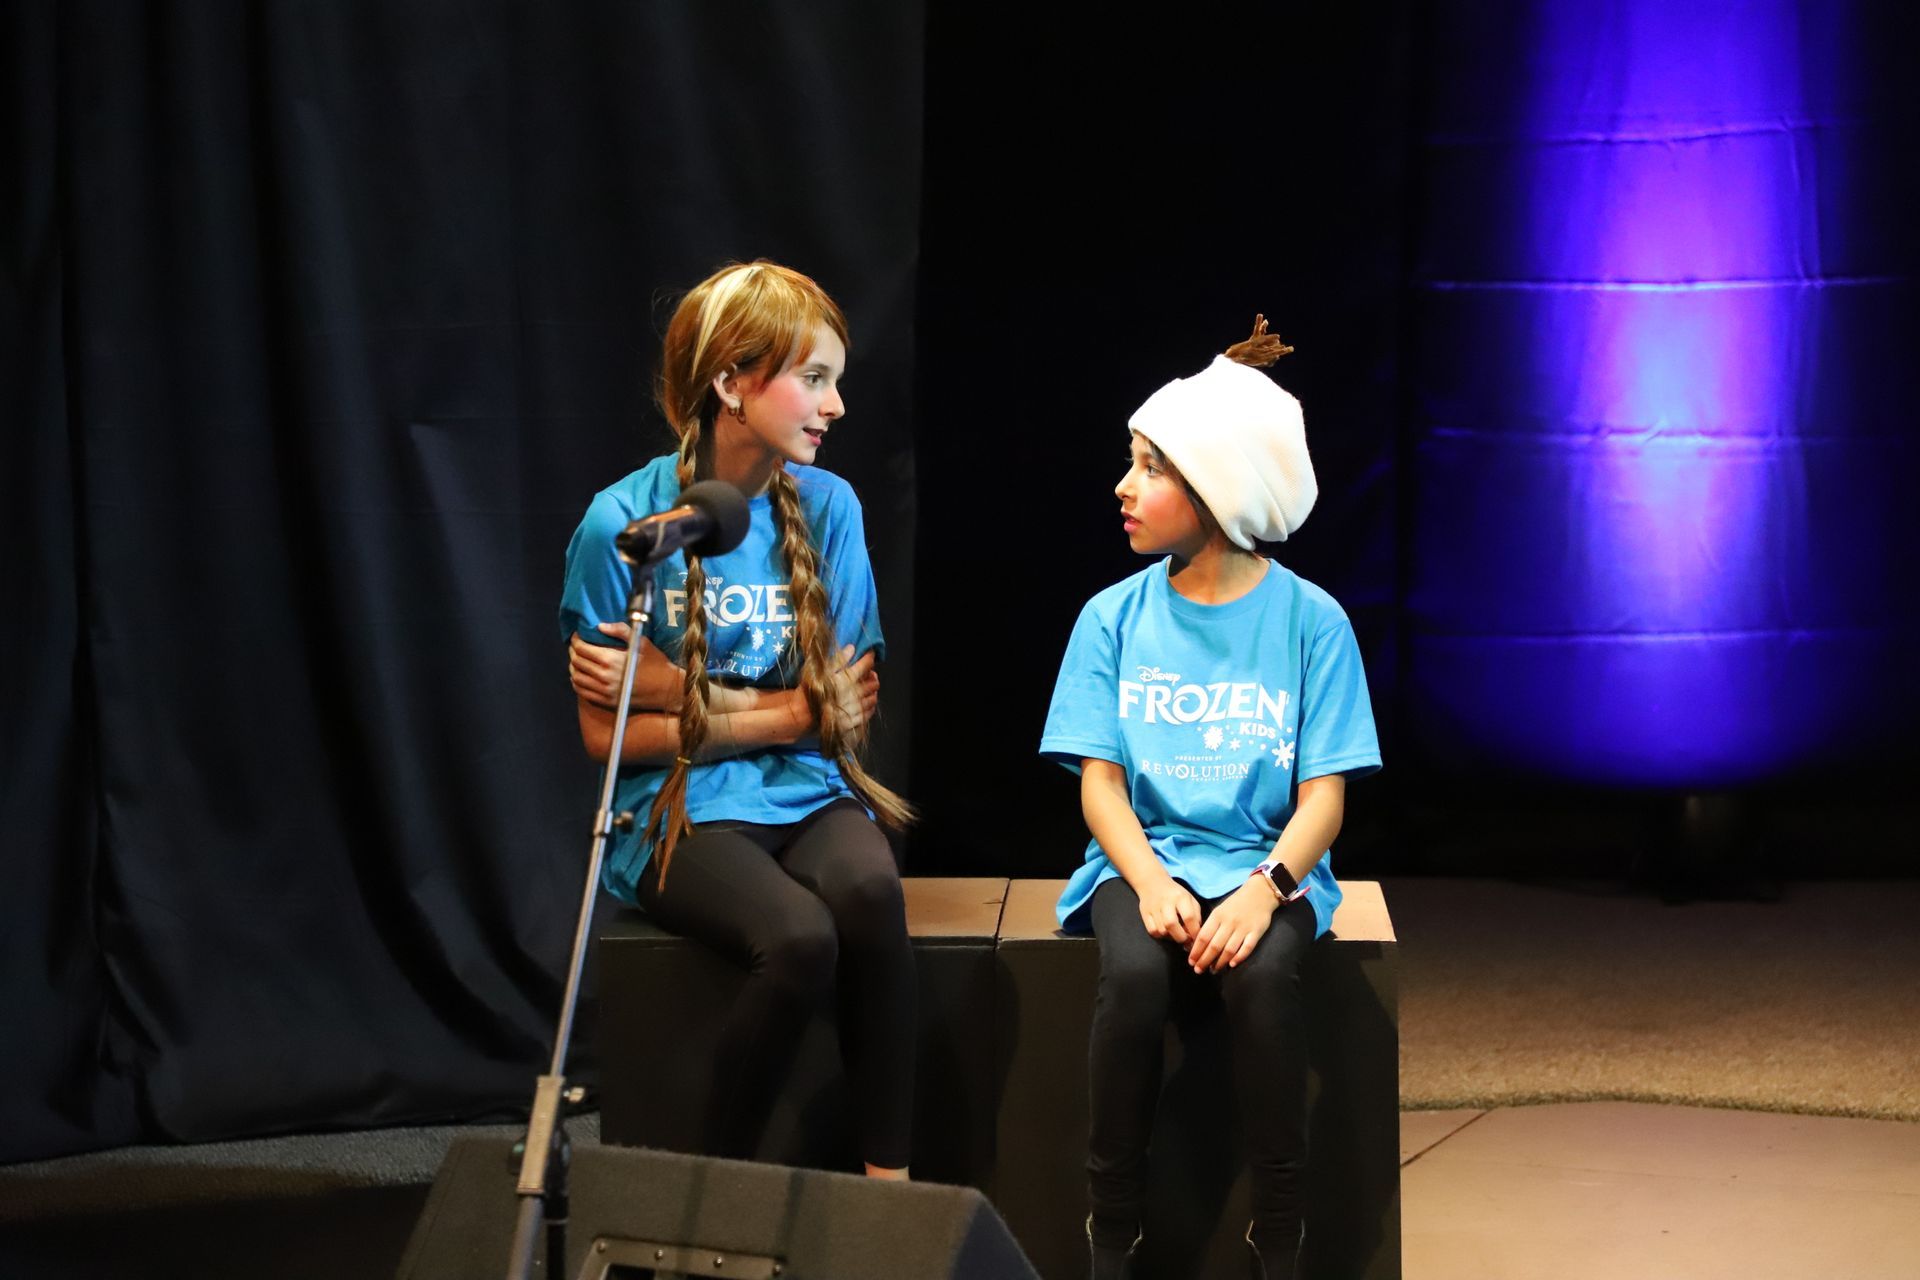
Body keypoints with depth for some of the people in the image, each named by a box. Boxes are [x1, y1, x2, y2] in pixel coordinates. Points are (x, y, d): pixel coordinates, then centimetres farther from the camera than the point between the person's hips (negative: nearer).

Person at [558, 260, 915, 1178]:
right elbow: (607, 736, -4)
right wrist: (783, 713, -5)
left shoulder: (826, 506, 4)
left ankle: (888, 1183, -26)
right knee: (800, 935, -33)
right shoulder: (621, 525, -6)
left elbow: (847, 708, 2)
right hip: (679, 809, -3)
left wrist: (674, 689, -7)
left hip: (807, 792, 3)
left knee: (869, 889, -33)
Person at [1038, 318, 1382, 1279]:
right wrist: (1151, 885, -17)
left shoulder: (1310, 621, 0)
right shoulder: (1115, 618, 5)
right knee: (1135, 974, -32)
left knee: (1262, 973, -34)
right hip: (1144, 859, 1)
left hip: (1264, 866, -1)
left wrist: (1262, 891, -22)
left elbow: (1324, 796, -3)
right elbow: (1100, 779, 2)